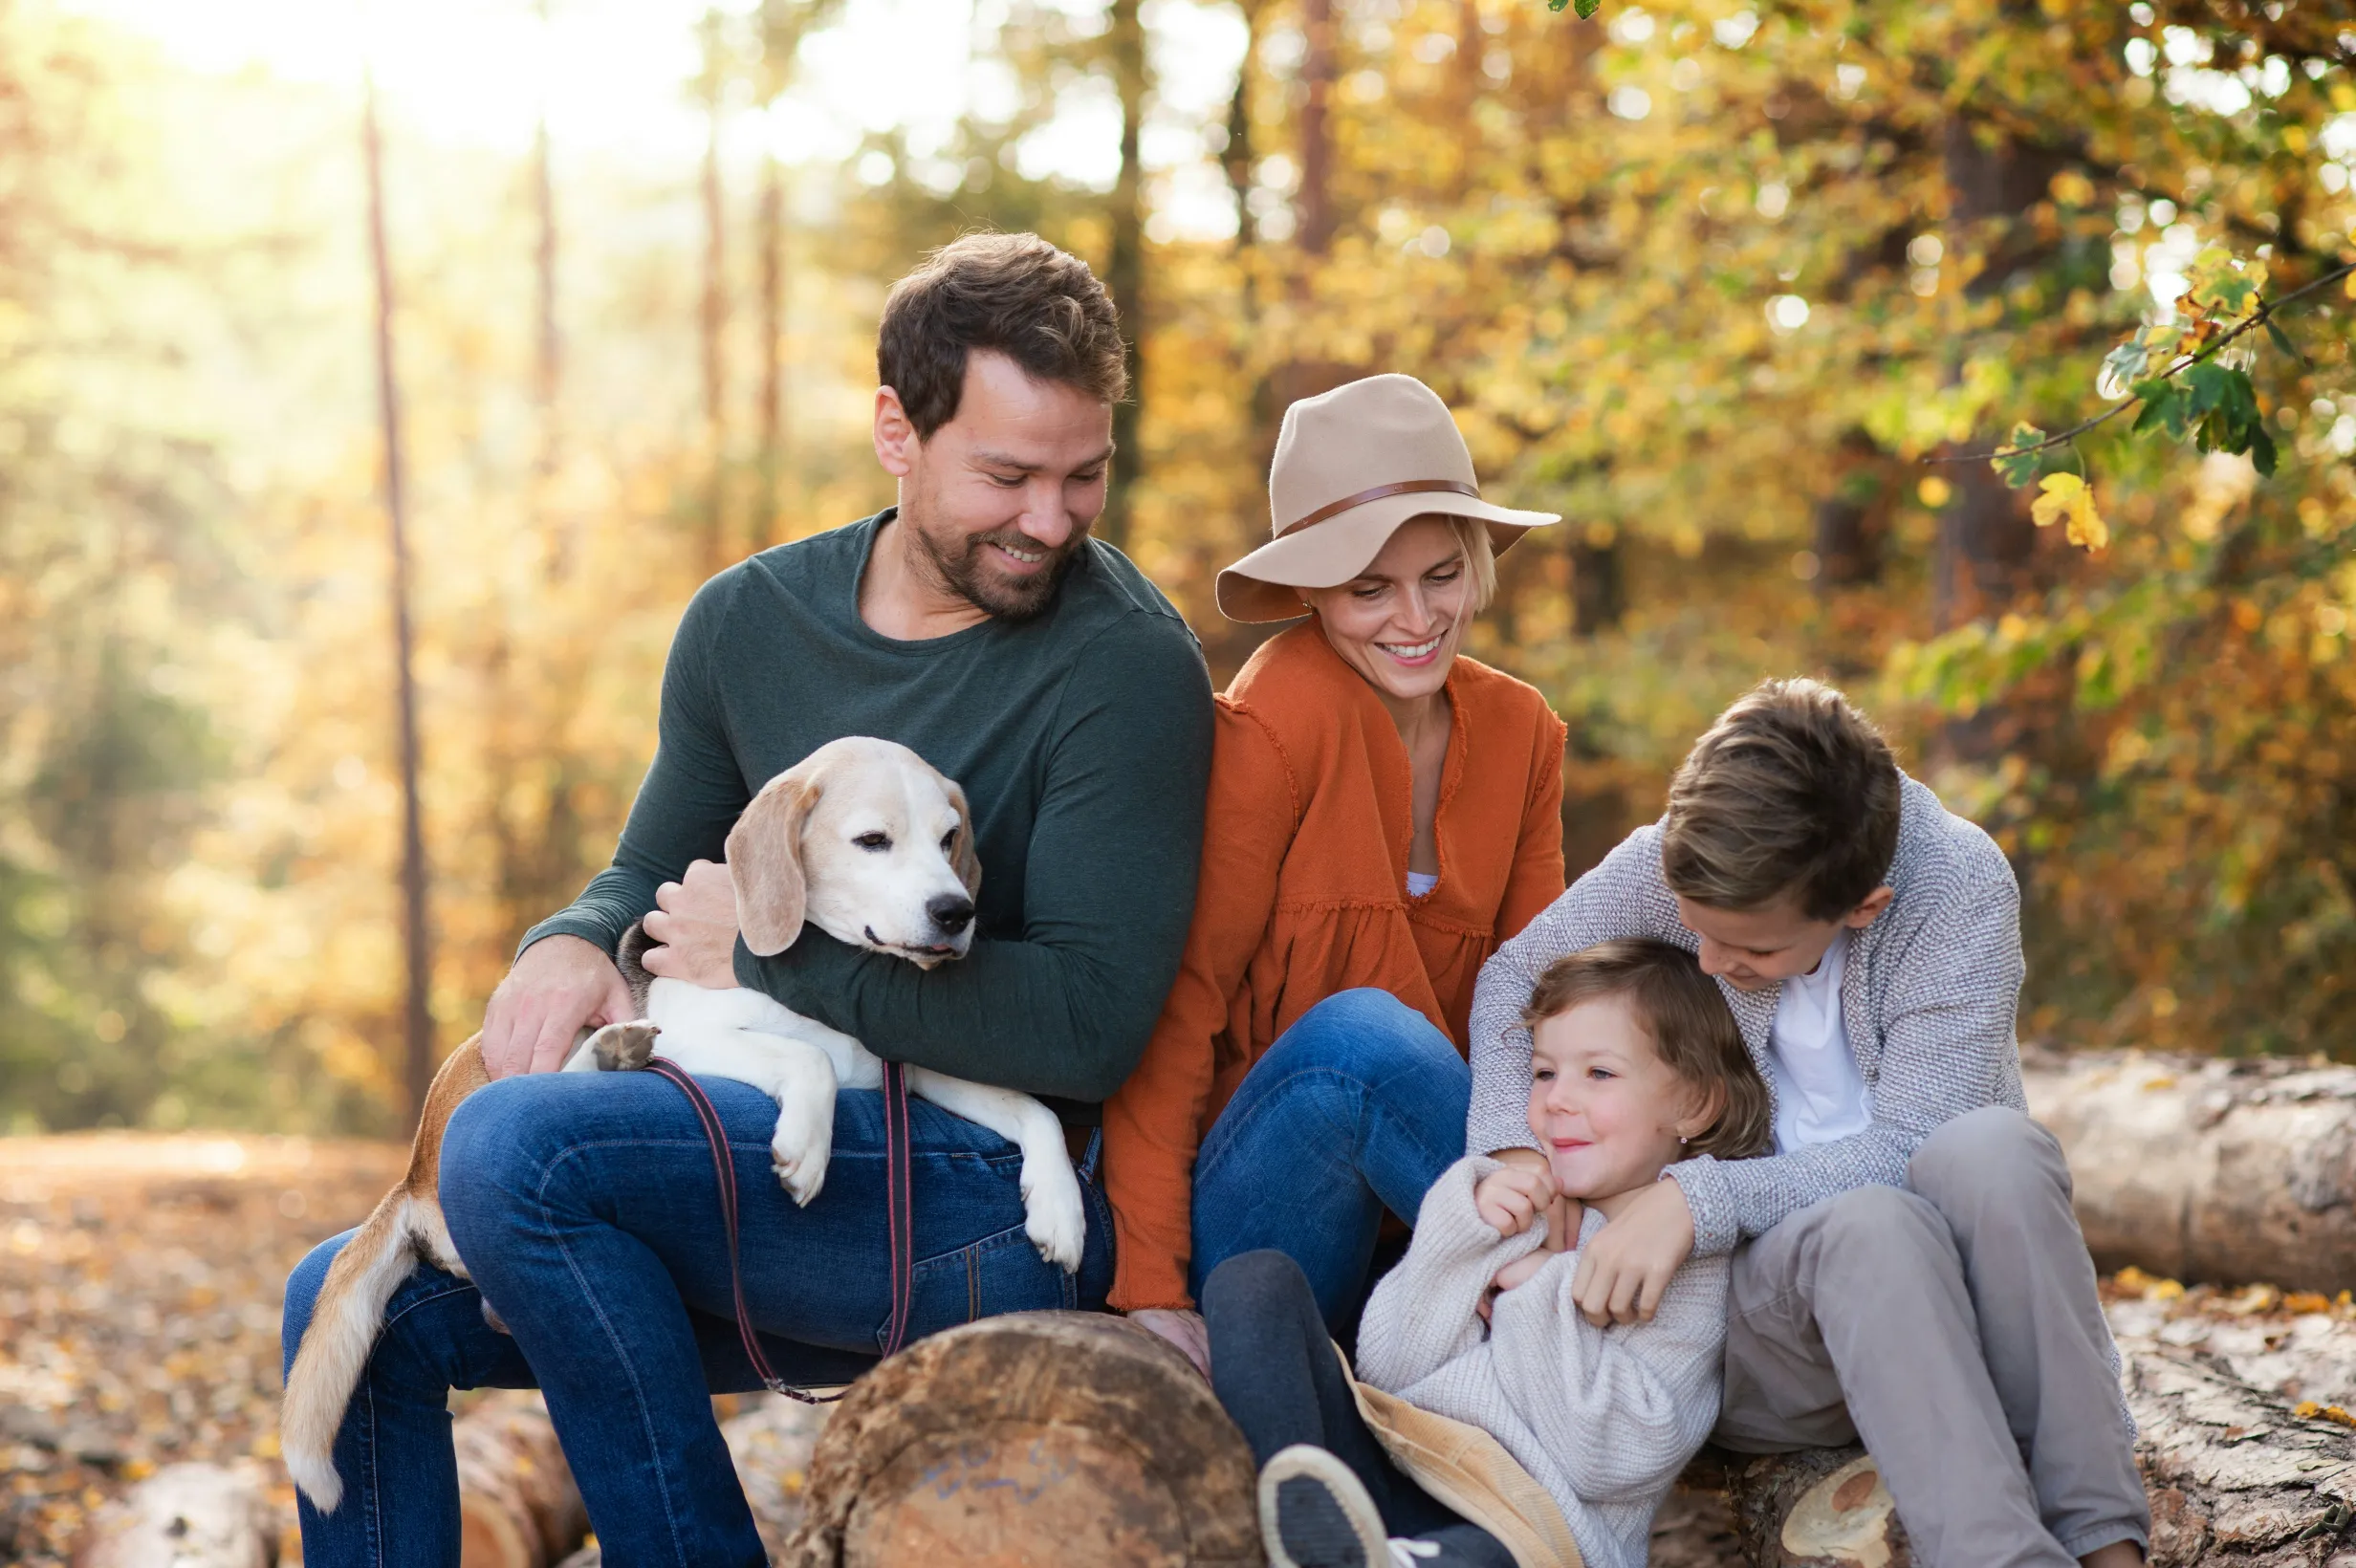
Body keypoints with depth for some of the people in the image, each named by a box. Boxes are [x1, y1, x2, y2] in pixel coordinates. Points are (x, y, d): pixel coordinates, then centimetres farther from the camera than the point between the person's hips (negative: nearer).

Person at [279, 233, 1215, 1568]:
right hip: (783, 1182, 7)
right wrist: (573, 947, -6)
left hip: (993, 1212, -7)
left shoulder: (1126, 665, -12)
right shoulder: (750, 620, 8)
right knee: (354, 1305, 4)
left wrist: (771, 952, -13)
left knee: (515, 1143, -25)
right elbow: (655, 873, 20)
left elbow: (1090, 1026, -19)